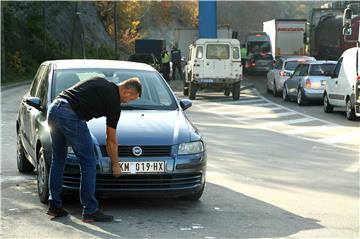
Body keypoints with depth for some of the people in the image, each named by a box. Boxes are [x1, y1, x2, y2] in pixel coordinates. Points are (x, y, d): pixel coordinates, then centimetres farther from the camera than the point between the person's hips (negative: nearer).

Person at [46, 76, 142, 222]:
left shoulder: (100, 82, 24)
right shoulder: (114, 101, 5)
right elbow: (111, 140, 12)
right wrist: (115, 164, 25)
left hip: (54, 108, 8)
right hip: (71, 116, -8)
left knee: (58, 160, 19)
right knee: (88, 163, 3)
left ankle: (54, 206, 24)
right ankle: (90, 211, 6)